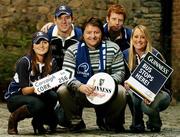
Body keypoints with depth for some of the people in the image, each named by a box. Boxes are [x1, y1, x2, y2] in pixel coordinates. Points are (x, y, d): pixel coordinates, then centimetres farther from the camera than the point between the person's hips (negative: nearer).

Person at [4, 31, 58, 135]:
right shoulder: (24, 62, -18)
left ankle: (38, 123, -3)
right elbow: (24, 91, -20)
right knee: (37, 104, -36)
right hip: (14, 98, -4)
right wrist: (34, 88, -41)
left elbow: (54, 84, -12)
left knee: (53, 96, -28)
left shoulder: (51, 63, -3)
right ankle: (13, 119, -8)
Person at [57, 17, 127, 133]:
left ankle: (106, 120, 2)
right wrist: (80, 86, -34)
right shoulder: (73, 51, -4)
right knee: (62, 91, -28)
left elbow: (120, 72, -1)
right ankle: (76, 121, -1)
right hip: (79, 94, 0)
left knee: (121, 91, -29)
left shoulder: (113, 49, 0)